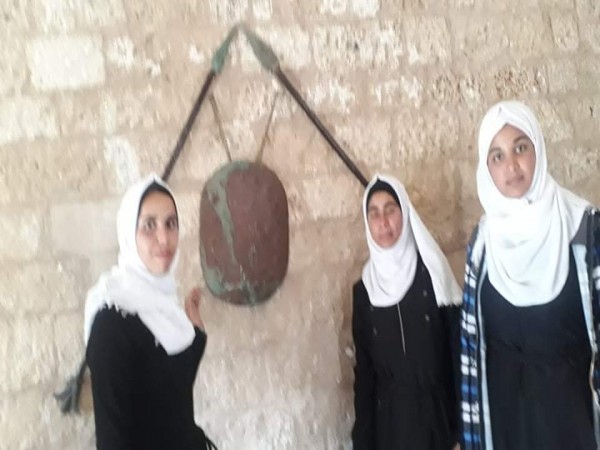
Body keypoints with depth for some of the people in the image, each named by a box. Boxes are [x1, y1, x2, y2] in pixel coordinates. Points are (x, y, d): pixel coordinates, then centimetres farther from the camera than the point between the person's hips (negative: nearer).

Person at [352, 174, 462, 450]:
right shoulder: (364, 289, 3)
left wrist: (464, 425, -9)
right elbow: (363, 370, 6)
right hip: (389, 421, 2)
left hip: (437, 416, -2)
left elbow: (460, 348, -6)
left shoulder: (432, 274, -5)